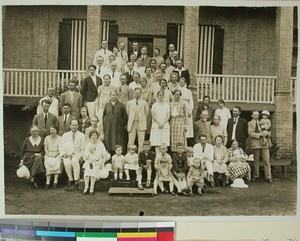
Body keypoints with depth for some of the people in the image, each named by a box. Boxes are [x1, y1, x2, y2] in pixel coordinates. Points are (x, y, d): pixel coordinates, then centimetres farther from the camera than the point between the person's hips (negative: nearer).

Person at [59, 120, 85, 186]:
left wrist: (80, 156, -10)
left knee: (74, 161, -35)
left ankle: (76, 179, -30)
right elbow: (61, 146, 10)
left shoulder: (82, 135, 10)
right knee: (67, 163, -31)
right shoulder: (65, 135, 14)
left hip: (77, 154, -1)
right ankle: (70, 179, -12)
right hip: (67, 154, 1)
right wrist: (63, 154, -8)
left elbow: (83, 148, 6)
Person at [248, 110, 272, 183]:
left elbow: (267, 132, 21)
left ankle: (268, 177, -2)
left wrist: (266, 133, -3)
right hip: (256, 143, -3)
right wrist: (260, 134, -16)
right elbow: (250, 133, -8)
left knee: (267, 160, -4)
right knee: (256, 161, 4)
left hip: (264, 143, 3)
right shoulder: (250, 123, 5)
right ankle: (255, 176, 16)